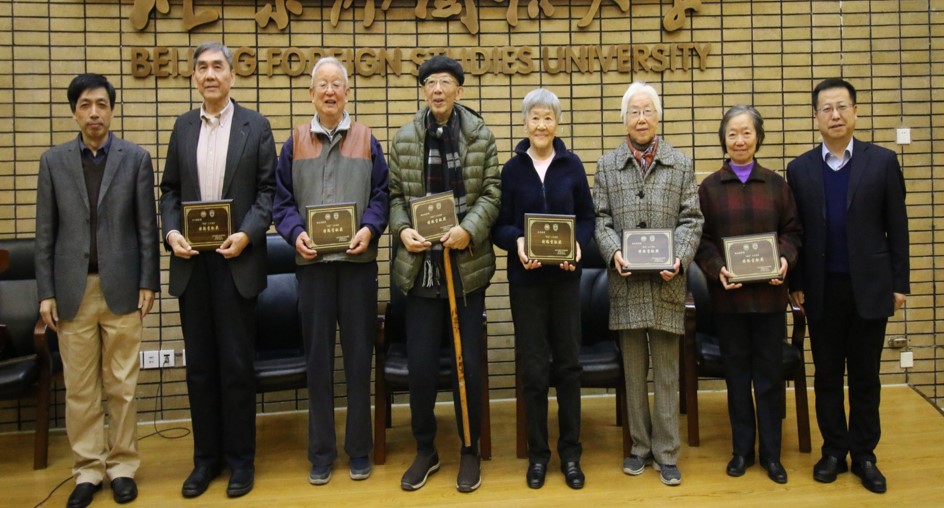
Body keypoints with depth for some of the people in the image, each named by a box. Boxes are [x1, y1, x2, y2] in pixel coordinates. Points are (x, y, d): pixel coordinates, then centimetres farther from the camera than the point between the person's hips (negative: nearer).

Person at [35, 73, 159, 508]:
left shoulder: (136, 158, 2)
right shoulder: (53, 161, 6)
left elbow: (147, 226, 1)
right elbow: (45, 232, 5)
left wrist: (148, 283, -3)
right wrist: (46, 292, 0)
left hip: (121, 287, -1)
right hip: (73, 289, 1)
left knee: (122, 386, 6)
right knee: (79, 389, 7)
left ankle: (122, 466, 19)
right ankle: (88, 469, 20)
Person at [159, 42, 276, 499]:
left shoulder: (255, 126, 2)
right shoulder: (183, 126, 12)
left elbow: (268, 190, -2)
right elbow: (170, 190, 11)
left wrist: (247, 233, -15)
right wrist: (171, 231, -6)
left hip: (236, 258, -3)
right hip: (192, 260, 3)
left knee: (237, 363, 2)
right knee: (199, 364, 10)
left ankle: (240, 458, 16)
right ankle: (206, 456, 22)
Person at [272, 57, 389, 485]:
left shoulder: (366, 141, 7)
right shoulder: (295, 142, 8)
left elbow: (381, 195, 4)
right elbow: (283, 201, 6)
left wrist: (369, 228, -14)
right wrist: (296, 232, -12)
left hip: (358, 259, 0)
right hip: (312, 261, 1)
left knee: (359, 355, 5)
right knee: (318, 358, 6)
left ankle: (359, 449, 18)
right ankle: (321, 451, 18)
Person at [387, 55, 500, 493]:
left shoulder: (481, 136, 3)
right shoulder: (404, 139, 7)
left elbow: (491, 192, -1)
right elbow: (395, 193, 7)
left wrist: (469, 229, -16)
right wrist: (402, 229, -11)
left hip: (467, 263, -1)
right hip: (421, 266, 1)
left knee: (468, 362, 6)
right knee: (420, 364, 5)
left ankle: (470, 450, 24)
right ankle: (425, 450, 24)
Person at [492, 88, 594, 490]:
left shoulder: (572, 165, 3)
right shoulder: (512, 169, 1)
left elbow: (587, 218, 5)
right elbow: (500, 226, 0)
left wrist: (578, 244, -15)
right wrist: (517, 242, -20)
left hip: (565, 275, 1)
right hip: (526, 277, -1)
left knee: (568, 363, 7)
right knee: (534, 367, 4)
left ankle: (570, 452, 21)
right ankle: (537, 452, 19)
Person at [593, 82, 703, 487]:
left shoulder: (681, 164, 8)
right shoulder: (607, 165, 10)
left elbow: (691, 220, 3)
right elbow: (601, 219, 5)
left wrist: (680, 258, -13)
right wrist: (613, 251, -13)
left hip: (666, 282, -1)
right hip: (626, 282, 1)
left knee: (667, 372, 5)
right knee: (633, 370, 9)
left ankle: (666, 453, 15)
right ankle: (640, 446, 22)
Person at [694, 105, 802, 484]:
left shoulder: (776, 184, 7)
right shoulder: (710, 186, 4)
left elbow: (792, 231, 7)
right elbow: (702, 239, 0)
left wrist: (785, 259, -12)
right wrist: (717, 268, -16)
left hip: (768, 292, 1)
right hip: (728, 293, 0)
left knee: (770, 371, 6)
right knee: (736, 371, 8)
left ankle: (771, 453, 18)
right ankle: (742, 449, 20)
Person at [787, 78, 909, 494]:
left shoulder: (882, 161, 0)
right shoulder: (799, 169, 3)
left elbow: (897, 227, 1)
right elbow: (795, 231, 5)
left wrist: (900, 283, -2)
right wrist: (795, 283, 2)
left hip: (869, 286, -1)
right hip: (822, 289, 1)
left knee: (865, 377, 8)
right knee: (827, 375, 9)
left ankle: (864, 455, 22)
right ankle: (834, 450, 23)